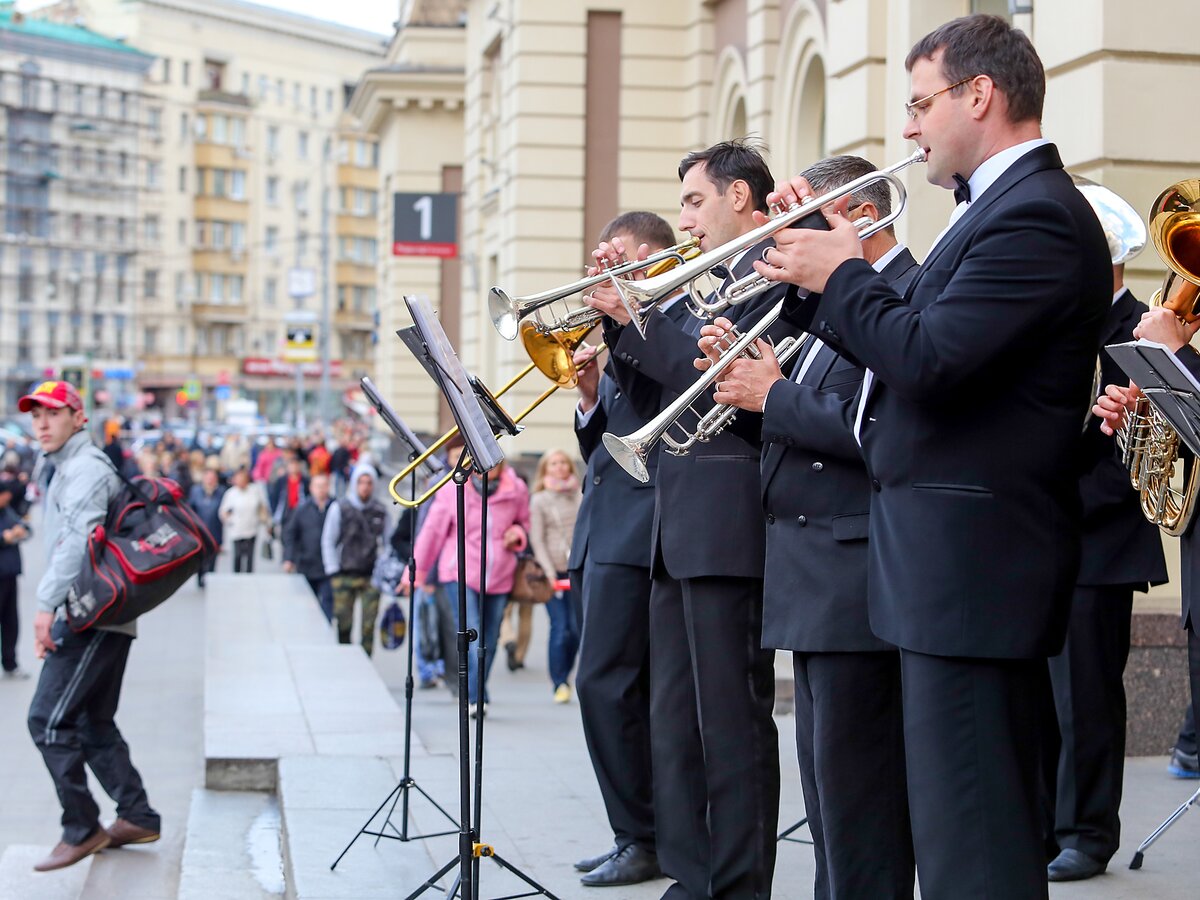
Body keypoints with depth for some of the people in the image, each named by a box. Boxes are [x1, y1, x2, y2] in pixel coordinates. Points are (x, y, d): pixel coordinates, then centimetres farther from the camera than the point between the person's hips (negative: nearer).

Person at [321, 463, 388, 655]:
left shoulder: (380, 511, 9)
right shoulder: (340, 508, 3)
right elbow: (327, 541, 4)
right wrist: (333, 571, -2)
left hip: (372, 576, 2)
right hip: (345, 575, -2)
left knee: (369, 624, -2)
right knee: (344, 624, -4)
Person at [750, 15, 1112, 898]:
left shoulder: (1036, 214, -15)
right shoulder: (1002, 206, 18)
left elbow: (927, 359, -25)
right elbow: (902, 345, 19)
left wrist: (841, 276, -9)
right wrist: (821, 273, 8)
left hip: (971, 560, -11)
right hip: (965, 558, 11)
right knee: (985, 814, 18)